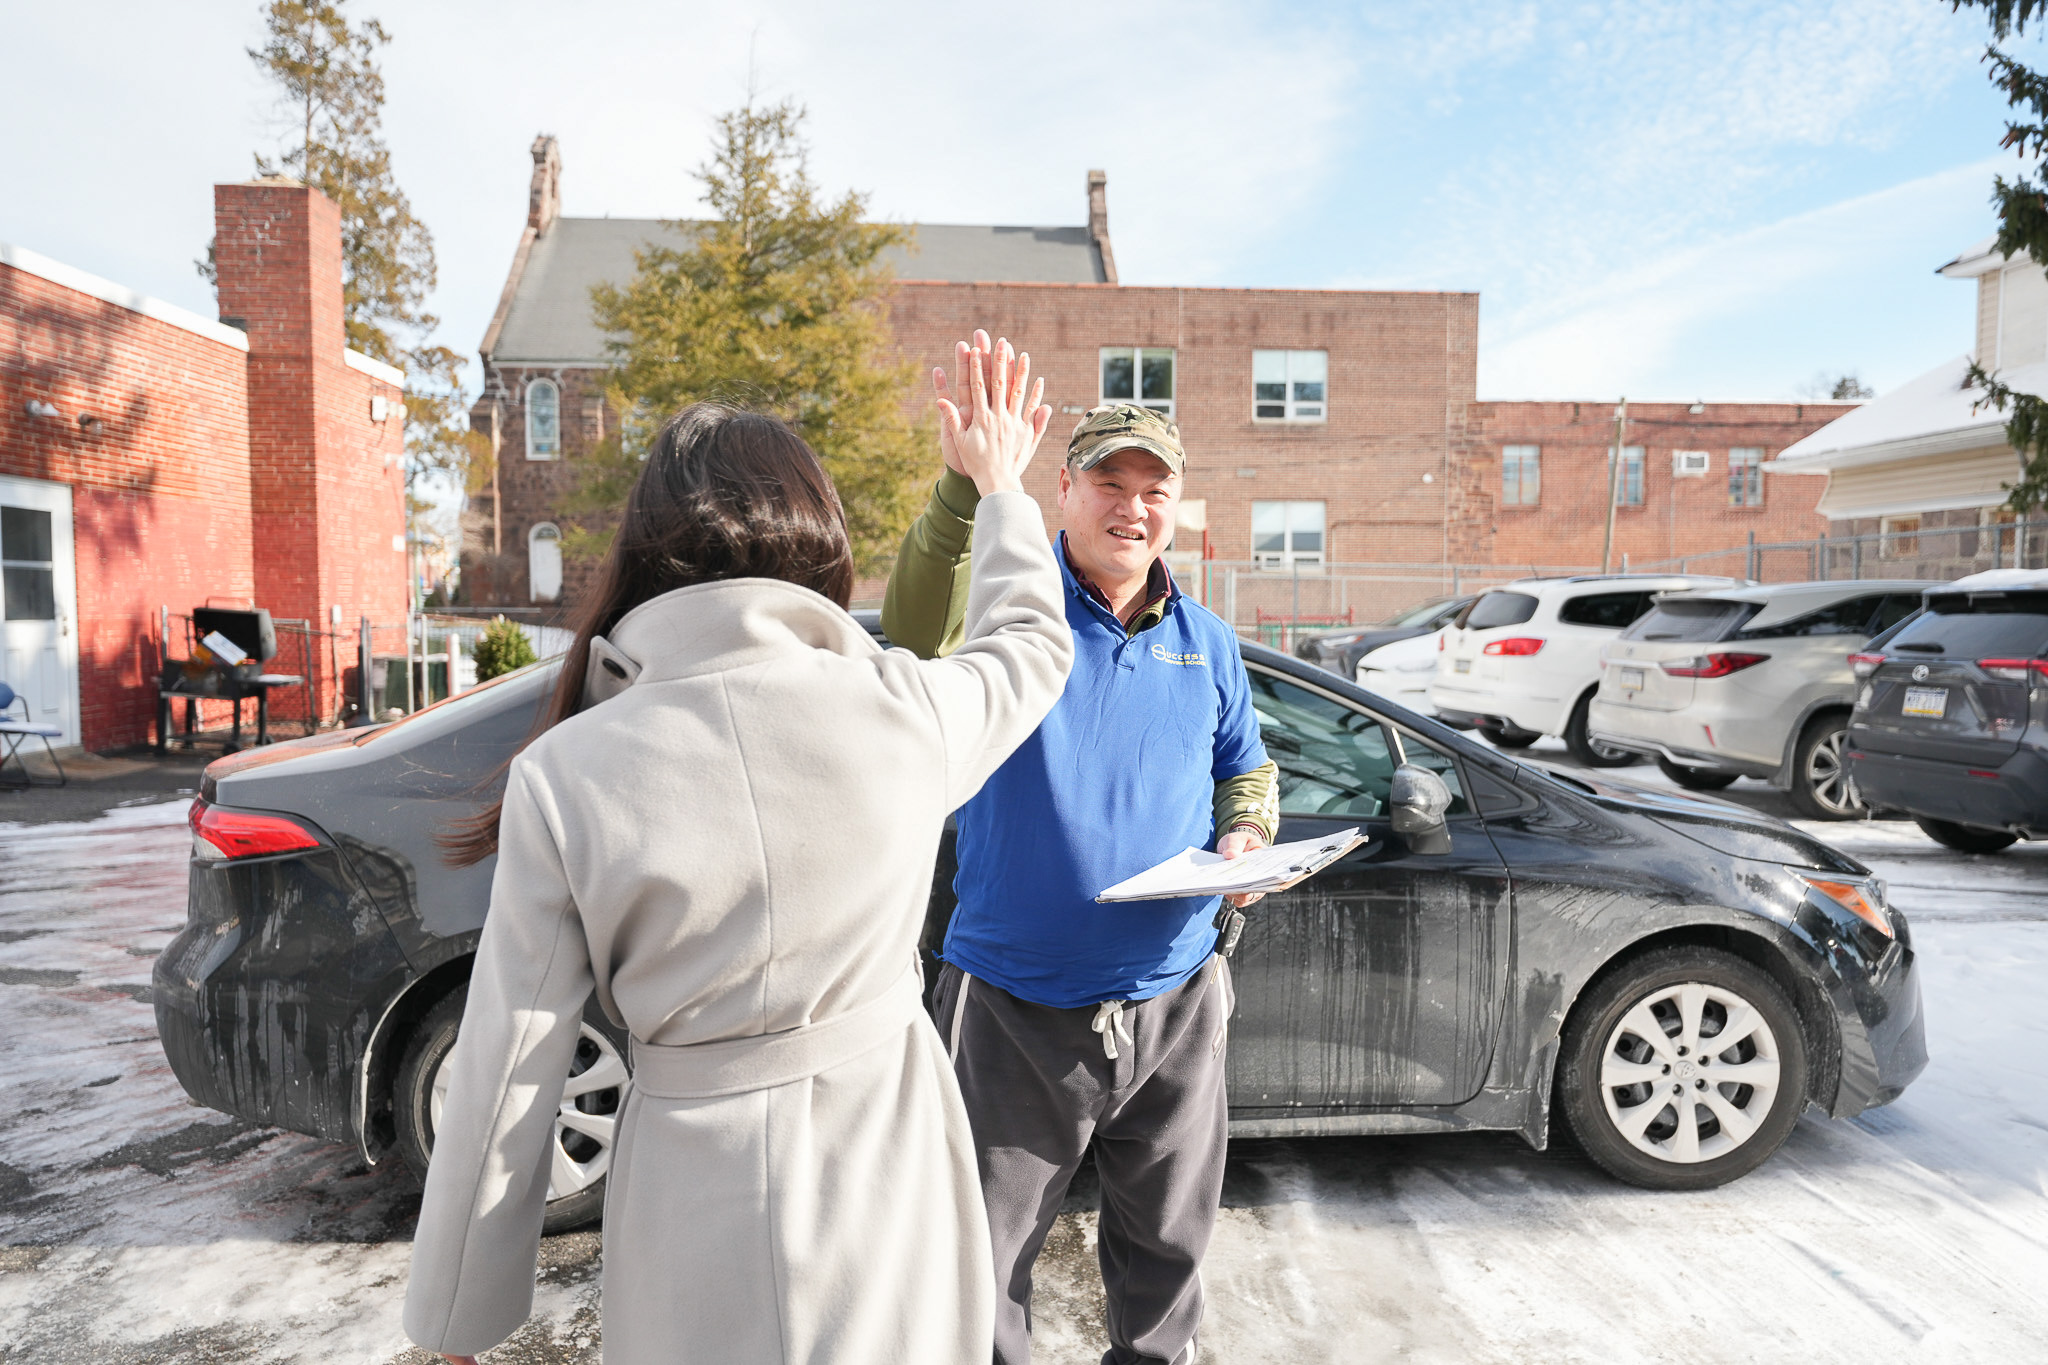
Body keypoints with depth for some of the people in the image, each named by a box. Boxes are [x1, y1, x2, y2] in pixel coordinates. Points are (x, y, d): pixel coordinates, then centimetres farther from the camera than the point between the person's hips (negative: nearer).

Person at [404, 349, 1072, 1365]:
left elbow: (507, 1076, -9)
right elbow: (1031, 643, 11)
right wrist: (998, 485, 27)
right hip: (888, 1158, 2)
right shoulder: (903, 710, -12)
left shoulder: (563, 776, -14)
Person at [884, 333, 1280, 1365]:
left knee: (1167, 1239, 25)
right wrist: (971, 474, -46)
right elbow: (919, 628, -32)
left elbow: (1248, 770, 18)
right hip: (1015, 1008, -4)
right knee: (982, 1254, 14)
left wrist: (1245, 838, -4)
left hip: (1174, 1004, 4)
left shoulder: (1206, 644, 6)